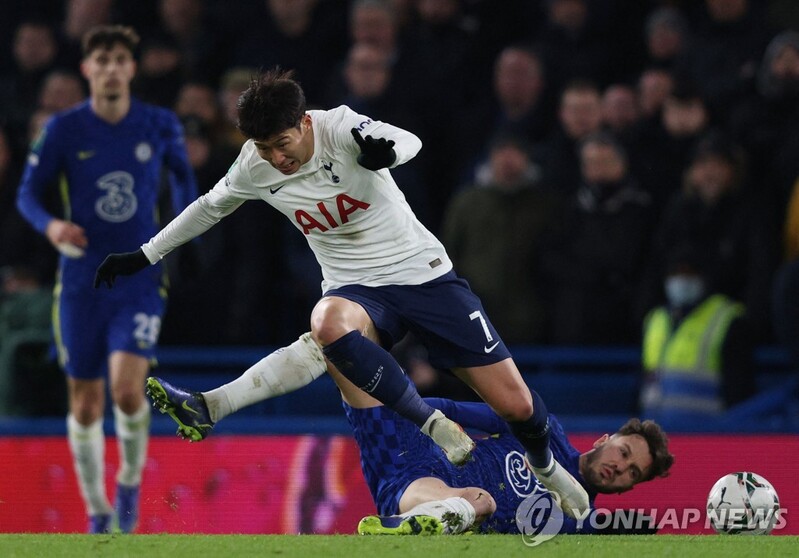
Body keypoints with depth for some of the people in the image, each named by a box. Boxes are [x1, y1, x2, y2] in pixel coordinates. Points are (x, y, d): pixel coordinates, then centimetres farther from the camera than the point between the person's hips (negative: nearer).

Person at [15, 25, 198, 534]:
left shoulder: (161, 126, -1)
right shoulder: (65, 129, -4)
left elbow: (183, 175, 19)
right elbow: (28, 192, 2)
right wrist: (51, 225, -18)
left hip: (141, 278, -1)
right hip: (82, 278, 1)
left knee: (127, 387, -20)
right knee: (86, 402, 5)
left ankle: (130, 482, 8)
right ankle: (97, 511, 23)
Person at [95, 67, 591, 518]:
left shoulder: (339, 128, -18)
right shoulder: (256, 165, -5)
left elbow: (410, 143, -38)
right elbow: (209, 208, 15)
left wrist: (385, 148, -61)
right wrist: (143, 257, 18)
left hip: (424, 272, -2)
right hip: (358, 290, 2)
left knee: (516, 405, -7)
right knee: (327, 322, -39)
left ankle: (544, 463, 31)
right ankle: (432, 424, -25)